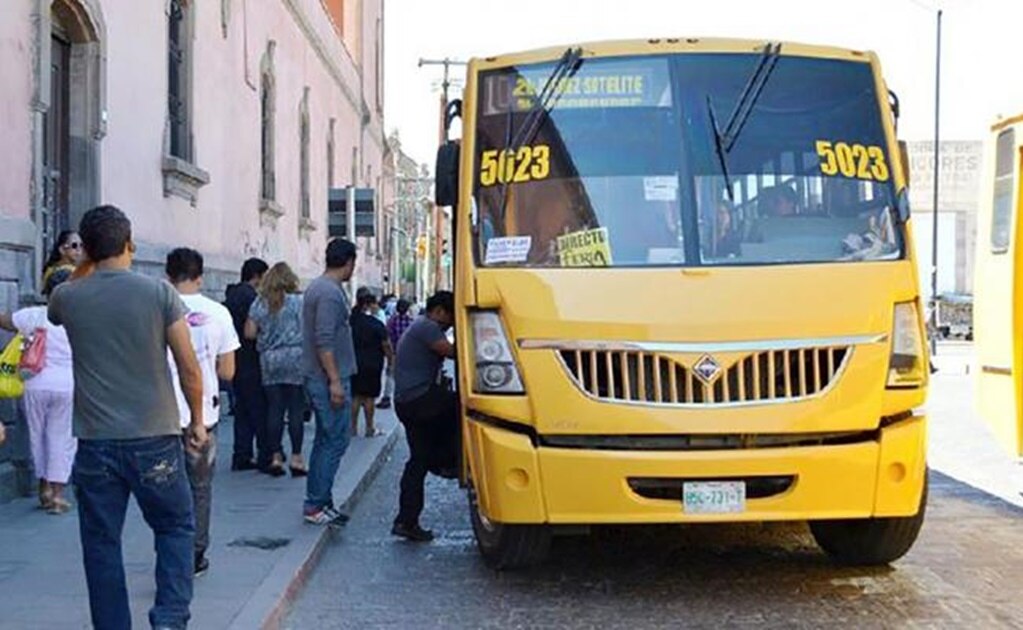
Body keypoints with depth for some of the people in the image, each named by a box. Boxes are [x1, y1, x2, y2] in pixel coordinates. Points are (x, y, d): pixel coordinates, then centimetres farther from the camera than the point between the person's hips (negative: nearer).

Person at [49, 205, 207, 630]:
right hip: (155, 438, -1)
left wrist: (82, 269, 24)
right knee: (175, 527, 14)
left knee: (101, 543, 10)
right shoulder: (159, 293, -5)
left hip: (95, 441, 1)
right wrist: (197, 420, 8)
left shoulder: (67, 297, 0)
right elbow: (189, 367, -4)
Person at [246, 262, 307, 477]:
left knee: (274, 409, 7)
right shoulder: (298, 302, -4)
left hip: (269, 361, 3)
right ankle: (296, 457, 2)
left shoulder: (259, 303, 5)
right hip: (295, 359, -3)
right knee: (296, 410, 0)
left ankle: (275, 457, 8)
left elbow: (249, 333, 6)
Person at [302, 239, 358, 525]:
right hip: (329, 379, -10)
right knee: (335, 441, -6)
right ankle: (316, 504, -5)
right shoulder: (330, 293, -16)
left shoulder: (317, 287, 16)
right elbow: (324, 341, -21)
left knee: (325, 440, 13)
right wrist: (335, 381, -21)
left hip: (318, 380, 10)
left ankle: (318, 502, 17)